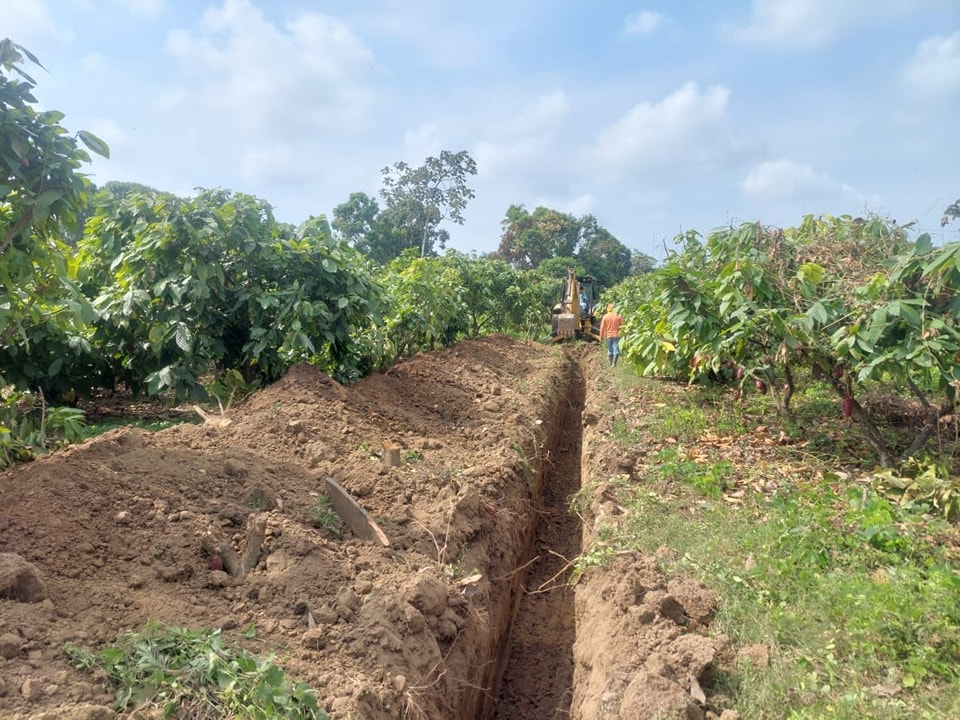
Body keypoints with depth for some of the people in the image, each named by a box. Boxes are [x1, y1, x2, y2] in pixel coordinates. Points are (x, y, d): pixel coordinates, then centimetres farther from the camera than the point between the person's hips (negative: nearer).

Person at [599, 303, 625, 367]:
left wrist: (601, 337, 6)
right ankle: (614, 363, -13)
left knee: (610, 350, 12)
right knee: (616, 349, 0)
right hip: (617, 335, -1)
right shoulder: (619, 316, -4)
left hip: (608, 336, 1)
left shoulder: (605, 316, -2)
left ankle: (611, 363, 18)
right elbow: (622, 326, -3)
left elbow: (602, 327, -1)